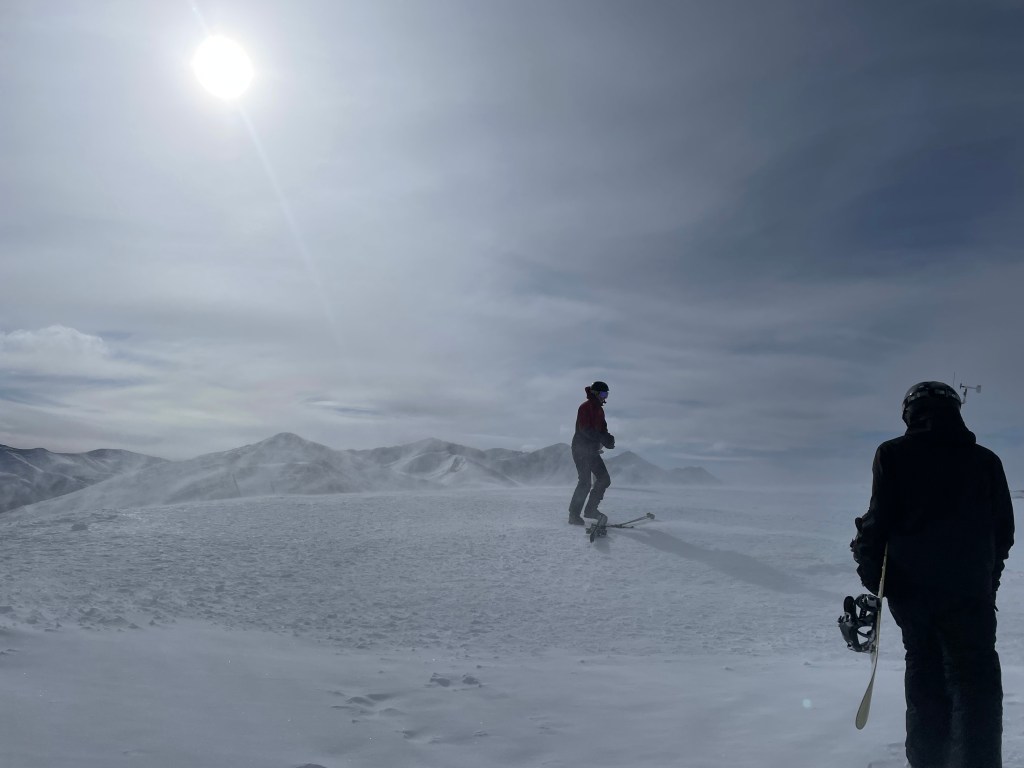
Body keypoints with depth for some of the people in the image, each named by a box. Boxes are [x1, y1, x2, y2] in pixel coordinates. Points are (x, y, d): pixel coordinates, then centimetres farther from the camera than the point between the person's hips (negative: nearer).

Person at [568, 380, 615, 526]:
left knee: (604, 479, 7)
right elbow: (585, 430, -22)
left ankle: (590, 509, 17)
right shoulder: (585, 407, -12)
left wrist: (608, 439, -8)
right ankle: (574, 515, -3)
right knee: (585, 482, -12)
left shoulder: (599, 410, 15)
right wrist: (604, 439, -25)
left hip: (592, 450, 9)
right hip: (581, 449, -9)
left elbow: (602, 429, 15)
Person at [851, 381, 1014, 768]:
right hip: (970, 588, 0)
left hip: (910, 586, 0)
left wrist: (871, 573, 6)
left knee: (925, 667, 16)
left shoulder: (894, 454, -4)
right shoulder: (985, 460, 3)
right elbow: (1003, 531, 7)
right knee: (975, 678, 6)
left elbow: (879, 519, -8)